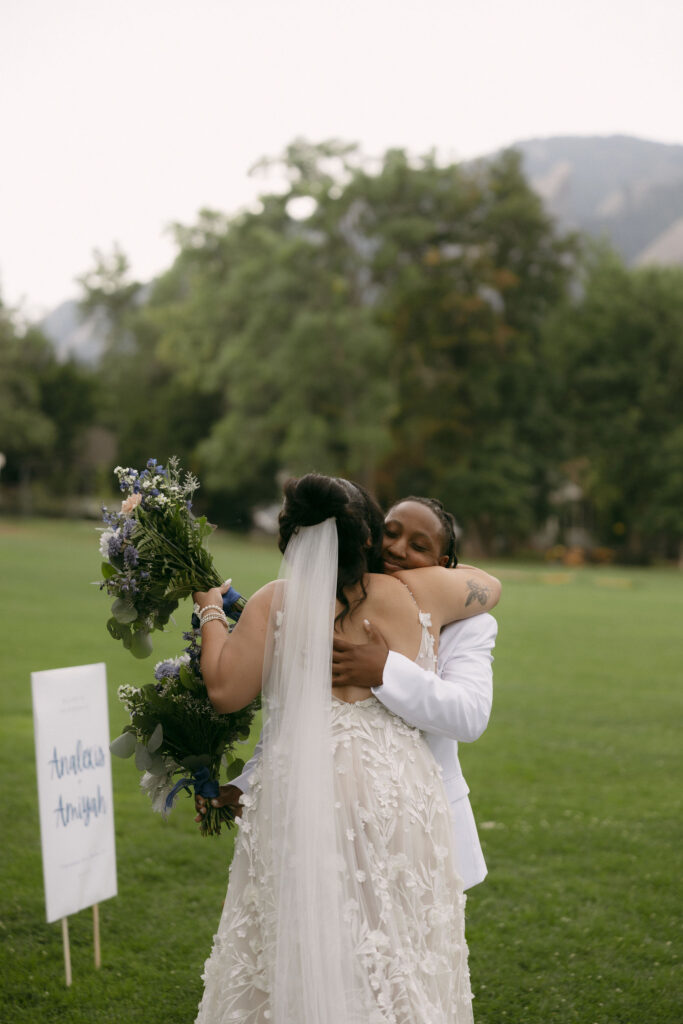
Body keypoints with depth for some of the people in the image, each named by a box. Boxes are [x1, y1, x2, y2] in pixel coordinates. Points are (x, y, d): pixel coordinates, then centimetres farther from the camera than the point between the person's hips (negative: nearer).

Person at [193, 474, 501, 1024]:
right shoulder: (417, 595, 1)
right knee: (396, 958, 10)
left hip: (301, 801, -1)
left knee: (298, 963, 9)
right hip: (398, 799, 2)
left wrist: (211, 615, 9)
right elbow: (489, 586, 19)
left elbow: (225, 690, -6)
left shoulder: (276, 603, -5)